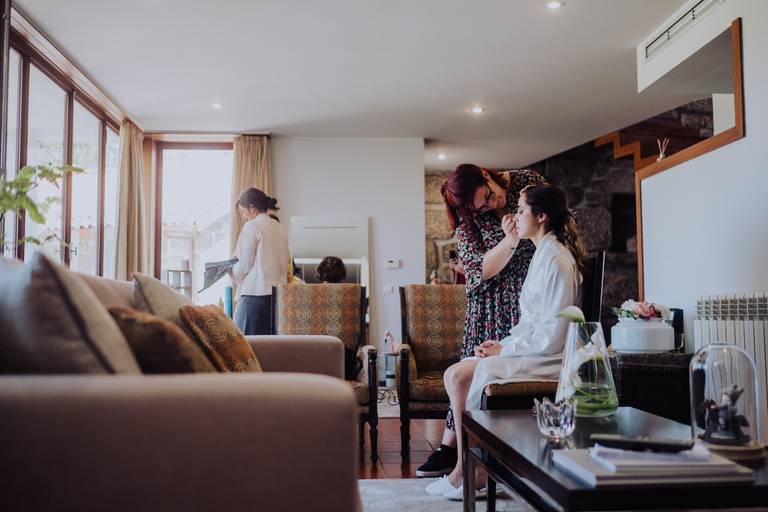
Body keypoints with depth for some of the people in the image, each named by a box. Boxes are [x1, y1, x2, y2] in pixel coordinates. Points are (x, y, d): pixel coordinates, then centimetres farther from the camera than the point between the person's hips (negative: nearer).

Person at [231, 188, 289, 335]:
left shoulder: (252, 226, -5)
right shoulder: (279, 228, 15)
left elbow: (245, 265, -7)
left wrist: (230, 270, 14)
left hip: (255, 294, -7)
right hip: (278, 294, 7)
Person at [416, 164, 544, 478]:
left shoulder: (527, 182, -4)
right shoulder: (468, 221, -8)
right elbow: (483, 270, -15)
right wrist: (512, 238, -27)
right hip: (493, 305, 0)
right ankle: (450, 448, 9)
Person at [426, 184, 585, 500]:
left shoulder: (556, 259, -15)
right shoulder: (543, 254, 16)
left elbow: (553, 335, -20)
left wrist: (505, 349, -13)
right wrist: (503, 344, 4)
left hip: (549, 356, -9)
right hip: (533, 348, 10)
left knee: (481, 374, -21)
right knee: (455, 375, -2)